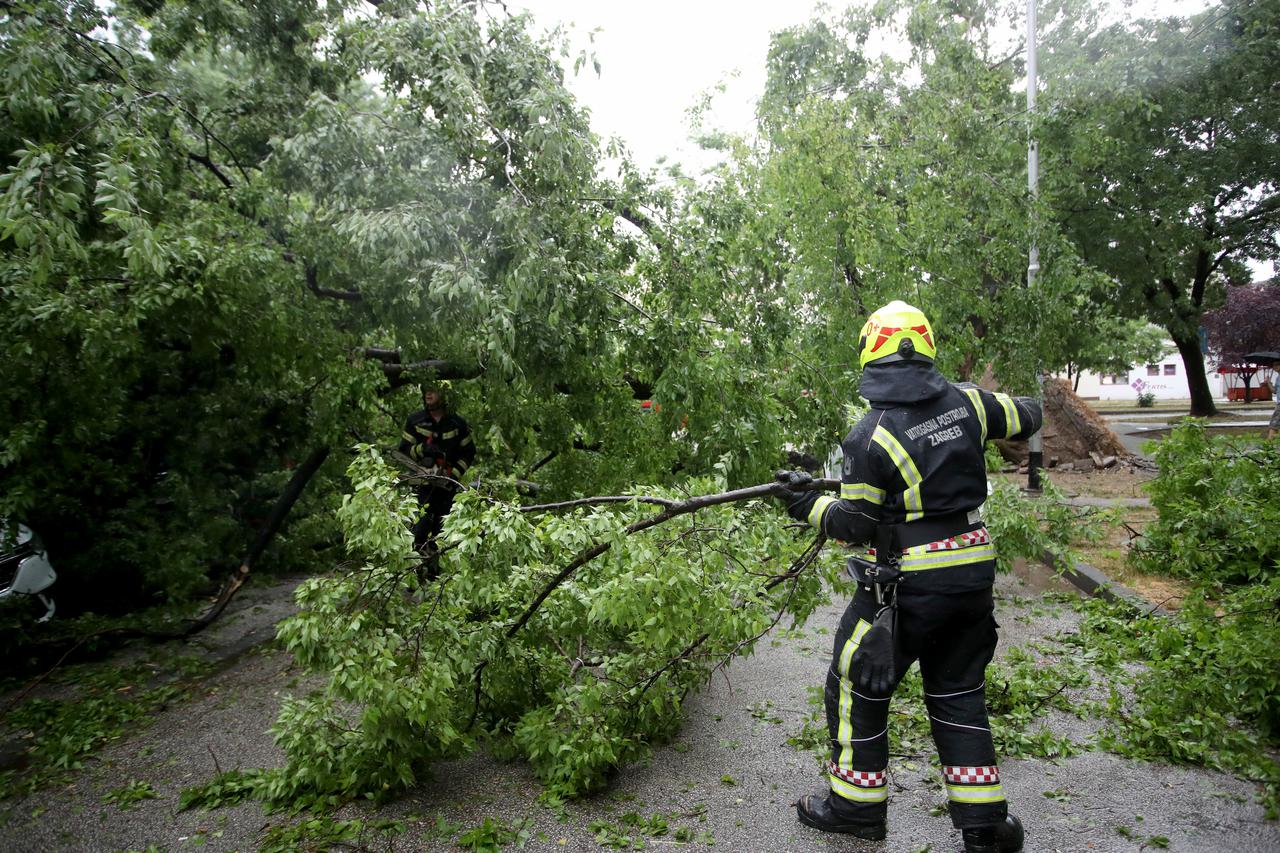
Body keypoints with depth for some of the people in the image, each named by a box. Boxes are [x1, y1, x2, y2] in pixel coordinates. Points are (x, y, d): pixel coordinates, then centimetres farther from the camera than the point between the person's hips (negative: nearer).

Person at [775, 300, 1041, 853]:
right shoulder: (967, 402, -1)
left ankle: (857, 806, 25)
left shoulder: (869, 436, -17)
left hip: (908, 583, -6)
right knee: (957, 693, 20)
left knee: (856, 684, 12)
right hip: (974, 572, 6)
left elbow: (855, 526, -12)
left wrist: (806, 506, 1)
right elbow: (1027, 417, 18)